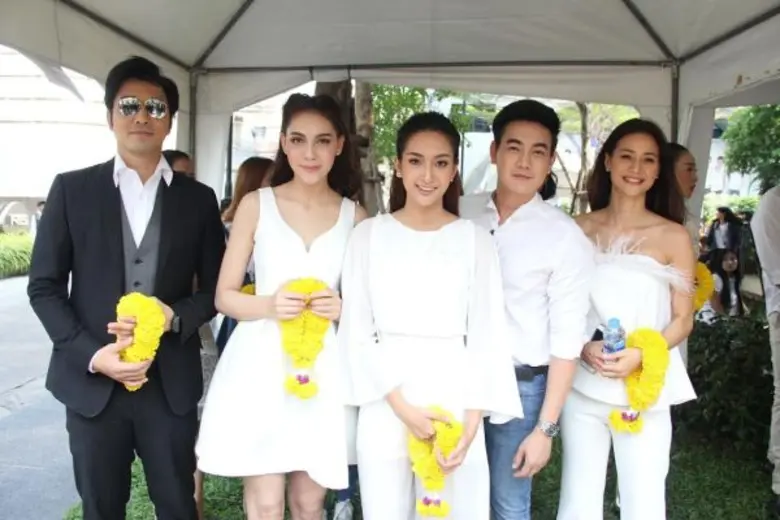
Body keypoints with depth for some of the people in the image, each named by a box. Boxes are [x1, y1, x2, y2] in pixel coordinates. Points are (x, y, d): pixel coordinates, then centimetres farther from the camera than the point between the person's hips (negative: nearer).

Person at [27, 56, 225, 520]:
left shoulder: (198, 199, 3)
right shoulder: (72, 189, 1)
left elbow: (214, 288, 6)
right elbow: (44, 286, 1)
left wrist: (174, 317, -14)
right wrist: (92, 354, -12)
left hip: (171, 382, 1)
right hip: (91, 381, 0)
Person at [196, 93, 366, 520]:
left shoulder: (354, 215, 3)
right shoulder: (256, 205, 0)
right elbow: (225, 296, 1)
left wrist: (345, 308, -13)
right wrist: (269, 306, -18)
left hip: (323, 369, 2)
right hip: (261, 365, -1)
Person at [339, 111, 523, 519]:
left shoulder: (476, 240, 1)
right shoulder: (368, 235, 1)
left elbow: (487, 335, 1)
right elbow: (357, 332, 0)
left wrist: (472, 421, -8)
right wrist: (401, 405, -10)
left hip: (454, 401, 0)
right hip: (385, 406, 0)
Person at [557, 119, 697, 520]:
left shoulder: (673, 237, -1)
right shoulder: (579, 229, 3)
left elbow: (683, 319, 1)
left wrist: (640, 355, -15)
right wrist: (583, 347, -12)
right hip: (582, 386, 1)